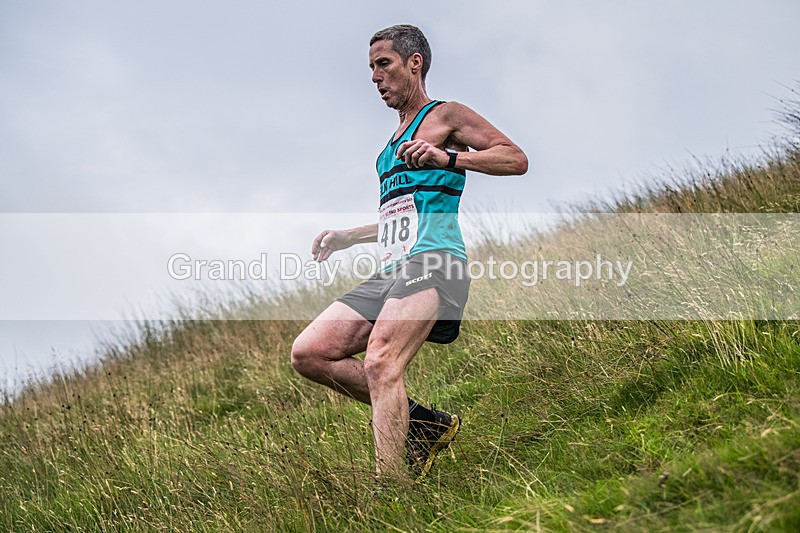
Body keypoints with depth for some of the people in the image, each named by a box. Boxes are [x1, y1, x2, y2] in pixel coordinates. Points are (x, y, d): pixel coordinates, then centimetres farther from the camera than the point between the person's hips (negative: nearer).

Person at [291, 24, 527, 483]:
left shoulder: (446, 116, 5)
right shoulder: (396, 140, 29)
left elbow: (516, 159, -6)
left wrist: (447, 158, -18)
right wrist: (346, 237, 26)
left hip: (432, 261, -9)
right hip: (393, 270, 9)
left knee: (380, 362, -28)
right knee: (309, 353, -2)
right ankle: (424, 423, 1)